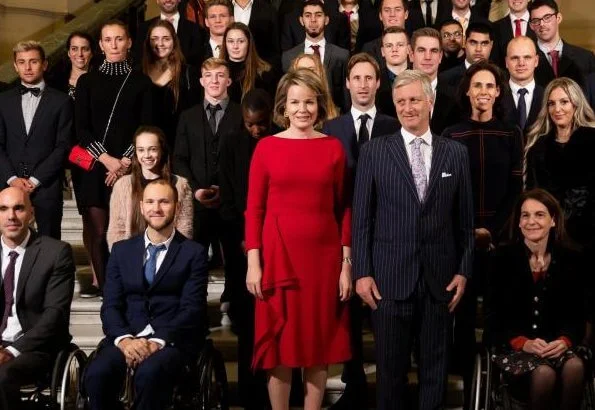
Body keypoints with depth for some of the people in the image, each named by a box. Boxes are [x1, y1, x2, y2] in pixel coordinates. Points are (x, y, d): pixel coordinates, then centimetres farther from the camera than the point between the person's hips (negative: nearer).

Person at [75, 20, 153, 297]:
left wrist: (125, 161, -8)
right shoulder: (87, 81, 8)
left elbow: (147, 127, 3)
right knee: (96, 227, -2)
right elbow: (81, 127, 3)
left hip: (130, 165, -1)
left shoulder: (141, 82, 7)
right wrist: (106, 159, -10)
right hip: (95, 165, 1)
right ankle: (99, 281, 8)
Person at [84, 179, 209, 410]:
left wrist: (158, 341, -19)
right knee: (96, 374, -29)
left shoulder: (194, 253, 7)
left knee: (149, 373, -35)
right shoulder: (121, 250, 17)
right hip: (127, 337, 3)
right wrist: (124, 339, -12)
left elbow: (192, 309, -3)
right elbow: (110, 305, 8)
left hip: (172, 340, -3)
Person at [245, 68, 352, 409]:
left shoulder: (334, 147, 3)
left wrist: (347, 264, 0)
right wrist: (253, 263, -6)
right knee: (280, 344, 5)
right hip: (279, 255, -1)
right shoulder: (267, 147, 0)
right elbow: (254, 209, 0)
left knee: (320, 343, 8)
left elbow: (343, 209, 4)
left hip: (324, 256, 1)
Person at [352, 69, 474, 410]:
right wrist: (362, 272, -4)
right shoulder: (374, 151, 2)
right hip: (391, 276, -1)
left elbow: (465, 219, 8)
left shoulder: (456, 153, 7)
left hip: (440, 277, 2)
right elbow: (361, 217, 1)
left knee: (436, 366, 10)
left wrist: (464, 270, 3)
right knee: (391, 366, 7)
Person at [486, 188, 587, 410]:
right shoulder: (502, 258, -1)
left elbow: (576, 313, 7)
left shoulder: (570, 259, 5)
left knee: (575, 366, -31)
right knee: (544, 373, -33)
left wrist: (565, 341, -14)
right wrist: (523, 343, -17)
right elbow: (493, 317, -1)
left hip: (557, 344, 2)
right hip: (513, 346, -2)